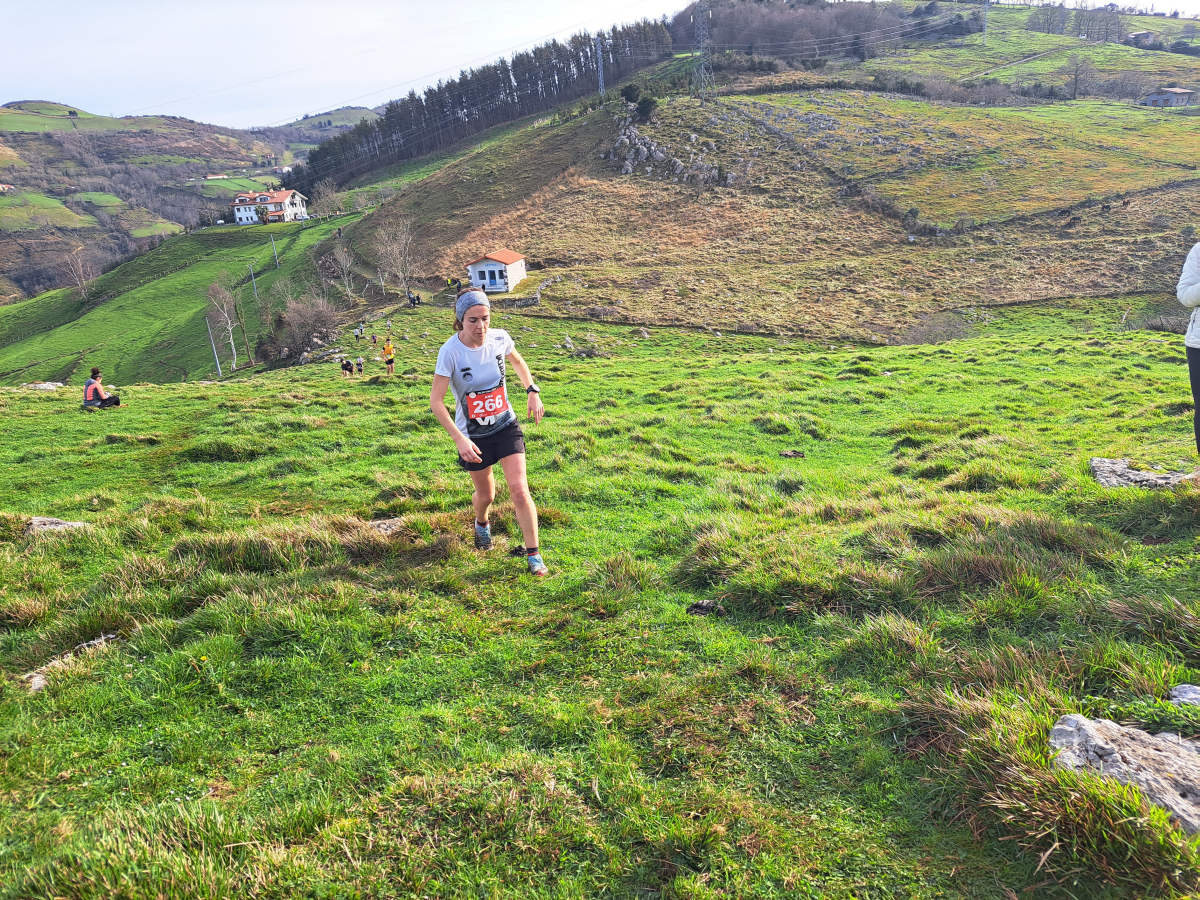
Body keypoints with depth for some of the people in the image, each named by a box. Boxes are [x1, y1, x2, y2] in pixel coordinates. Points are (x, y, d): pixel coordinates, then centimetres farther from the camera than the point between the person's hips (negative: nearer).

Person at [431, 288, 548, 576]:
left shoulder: (499, 338, -12)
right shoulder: (450, 352, -23)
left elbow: (517, 361, 13)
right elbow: (436, 401, -21)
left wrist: (532, 392, 0)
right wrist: (459, 440, -29)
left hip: (506, 427, 2)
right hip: (473, 437, -1)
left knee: (519, 490, -10)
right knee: (485, 494, 17)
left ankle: (534, 555, 4)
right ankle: (481, 523, 54)